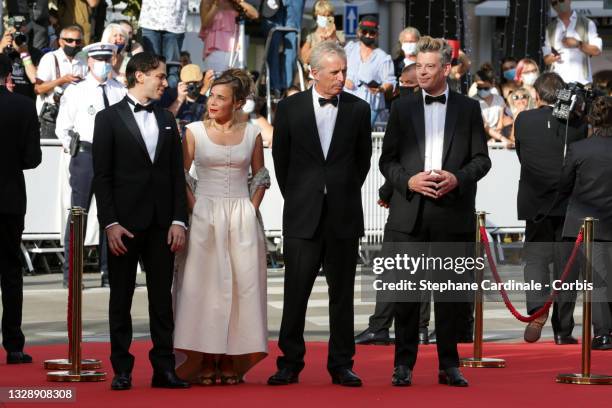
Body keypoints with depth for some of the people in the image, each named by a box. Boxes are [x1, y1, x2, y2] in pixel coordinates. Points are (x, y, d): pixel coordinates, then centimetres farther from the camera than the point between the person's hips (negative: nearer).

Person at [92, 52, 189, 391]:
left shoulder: (167, 120, 13)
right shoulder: (109, 118, -1)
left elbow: (177, 173, 10)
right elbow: (102, 176, -5)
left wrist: (179, 220, 0)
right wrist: (110, 223, -12)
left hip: (161, 223, 4)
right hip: (124, 223, -4)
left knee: (161, 296, 4)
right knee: (121, 297, 2)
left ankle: (163, 367, 7)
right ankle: (122, 369, 7)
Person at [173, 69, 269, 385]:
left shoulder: (251, 133, 5)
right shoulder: (194, 131, 2)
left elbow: (261, 177, 13)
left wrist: (252, 208, 2)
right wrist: (194, 207, -6)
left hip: (242, 219, 1)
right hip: (205, 217, -1)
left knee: (241, 285, 0)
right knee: (204, 285, -3)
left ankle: (232, 362, 6)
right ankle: (205, 363, 0)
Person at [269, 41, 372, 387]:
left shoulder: (358, 109, 3)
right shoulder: (290, 108, 2)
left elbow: (363, 158, 12)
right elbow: (281, 159, 10)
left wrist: (347, 194, 11)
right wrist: (294, 198, 10)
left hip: (344, 215, 1)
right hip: (302, 215, -1)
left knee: (342, 292, 5)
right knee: (296, 291, -1)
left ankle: (341, 364, 11)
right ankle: (290, 363, 7)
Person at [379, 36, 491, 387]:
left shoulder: (469, 108, 8)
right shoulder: (402, 108, 10)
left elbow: (482, 159, 6)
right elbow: (387, 159, 8)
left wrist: (458, 178, -12)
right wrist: (408, 180, -10)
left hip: (453, 213, -1)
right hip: (409, 212, 1)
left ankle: (449, 365, 11)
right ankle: (404, 364, 8)